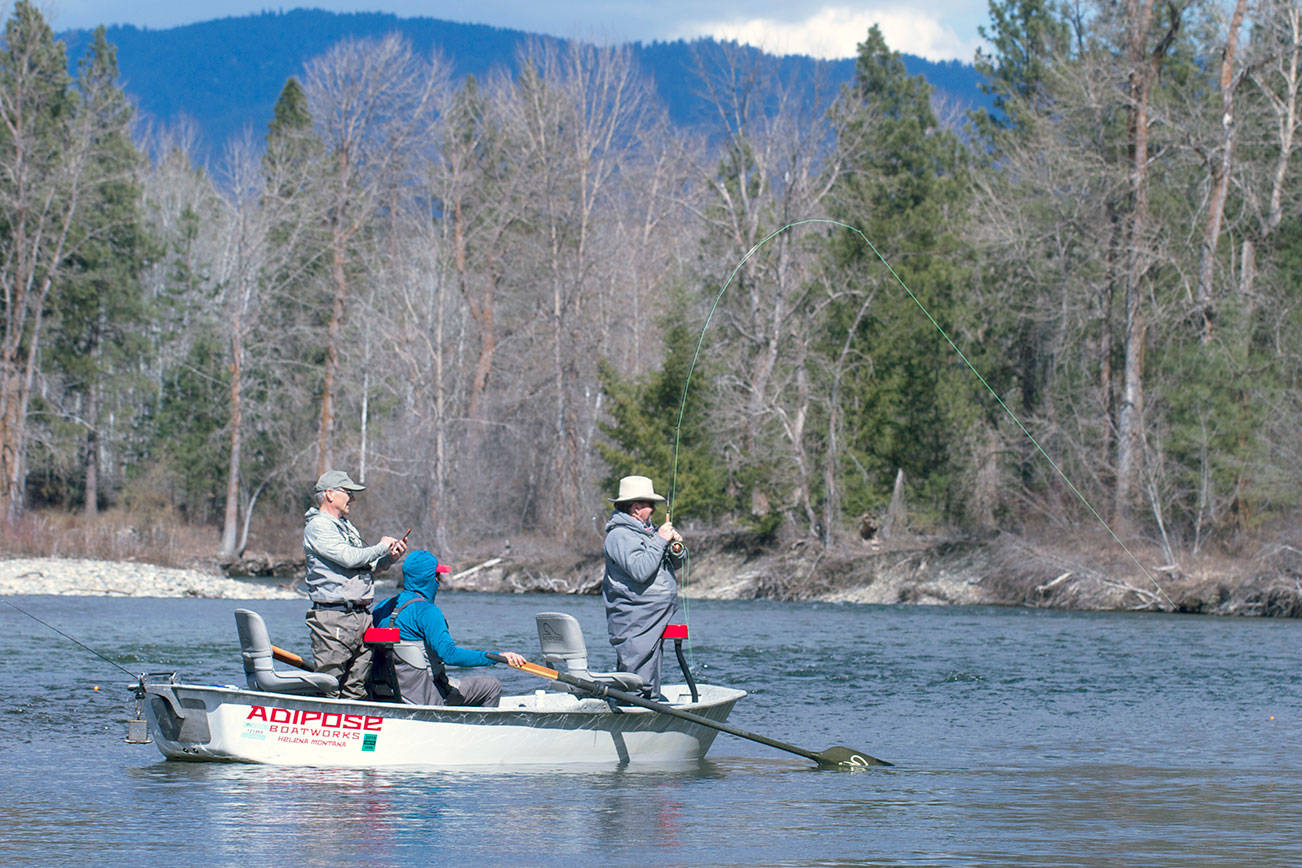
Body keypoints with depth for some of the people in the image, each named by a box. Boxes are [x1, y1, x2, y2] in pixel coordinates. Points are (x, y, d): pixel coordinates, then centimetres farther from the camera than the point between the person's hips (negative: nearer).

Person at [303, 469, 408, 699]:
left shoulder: (346, 526, 23)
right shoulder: (318, 526, -7)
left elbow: (368, 566, 23)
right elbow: (349, 558, -18)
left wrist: (391, 557, 4)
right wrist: (381, 547, -4)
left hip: (362, 616, 9)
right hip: (333, 617, -9)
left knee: (356, 688, 6)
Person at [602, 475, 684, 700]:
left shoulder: (647, 531, 18)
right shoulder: (619, 536, -13)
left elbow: (674, 564, 24)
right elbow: (640, 571, -26)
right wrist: (660, 541, -19)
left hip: (654, 621, 10)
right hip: (634, 624, -10)